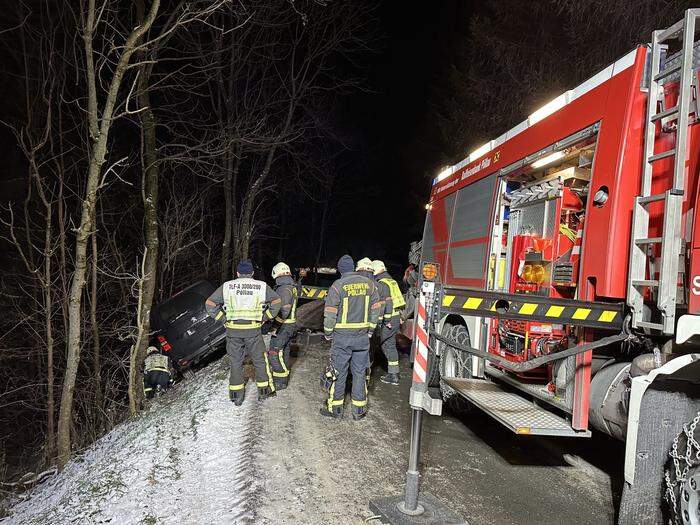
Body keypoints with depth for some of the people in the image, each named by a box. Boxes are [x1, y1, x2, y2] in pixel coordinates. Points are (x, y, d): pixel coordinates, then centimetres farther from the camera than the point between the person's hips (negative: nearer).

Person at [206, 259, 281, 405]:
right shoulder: (262, 286, 4)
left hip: (233, 330, 1)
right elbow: (277, 301, 8)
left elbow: (210, 303, 7)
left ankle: (236, 396, 18)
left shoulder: (227, 286, 5)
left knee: (235, 361, 12)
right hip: (253, 330, -1)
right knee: (260, 360, 14)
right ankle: (264, 390, 22)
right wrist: (266, 317, 11)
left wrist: (222, 318, 8)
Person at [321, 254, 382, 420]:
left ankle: (335, 408, 17)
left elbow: (330, 313, -10)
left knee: (338, 372, 7)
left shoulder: (337, 286, -10)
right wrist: (370, 329, 15)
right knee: (360, 372, 11)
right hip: (363, 335, 4)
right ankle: (359, 410, 18)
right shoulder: (369, 283, 2)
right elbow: (376, 309, 6)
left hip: (342, 335, -3)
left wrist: (328, 333, 2)